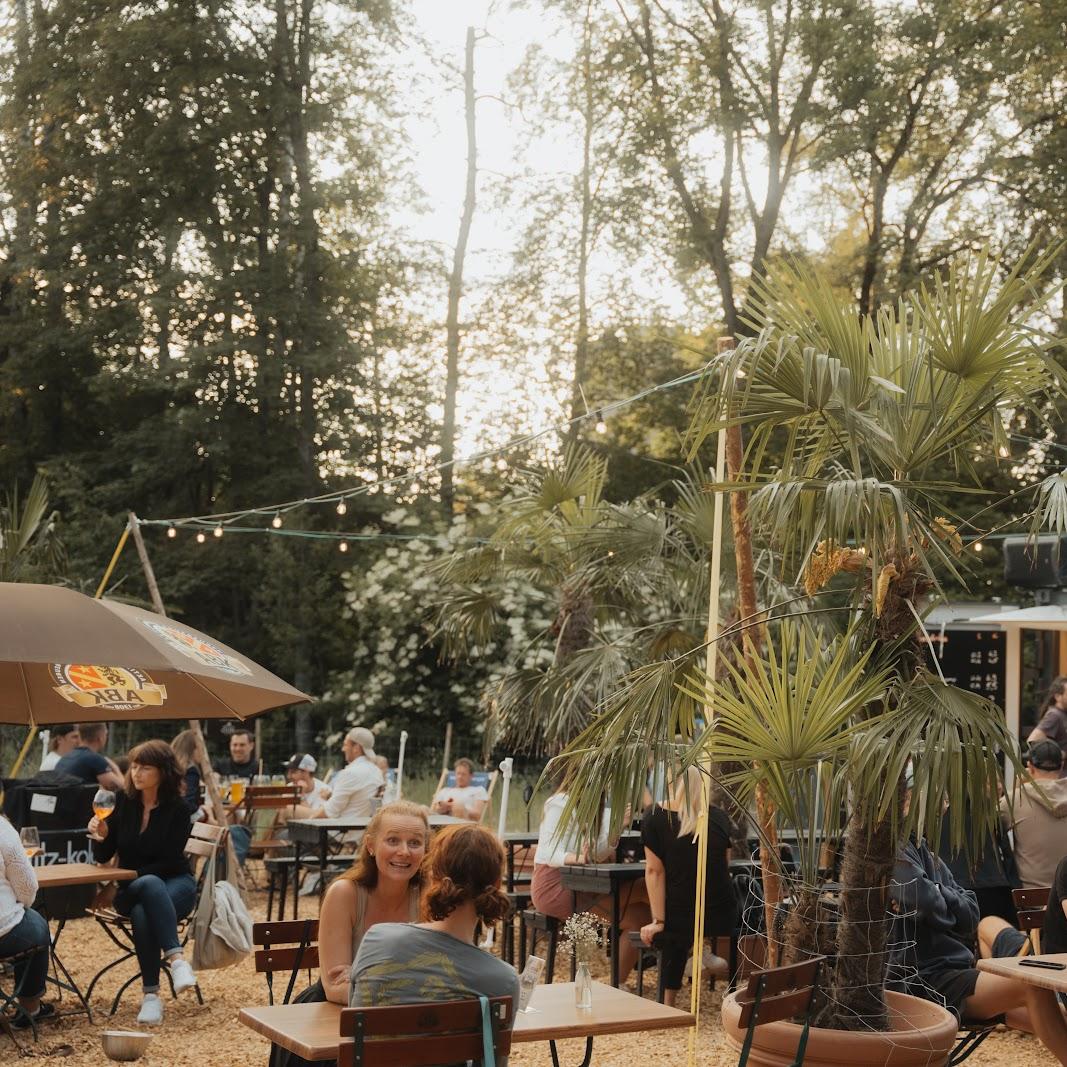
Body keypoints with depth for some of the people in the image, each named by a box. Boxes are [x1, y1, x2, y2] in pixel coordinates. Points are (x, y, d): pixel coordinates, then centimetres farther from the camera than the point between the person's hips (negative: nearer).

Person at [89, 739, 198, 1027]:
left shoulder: (177, 809, -7)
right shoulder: (123, 802, 2)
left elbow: (169, 862, -9)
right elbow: (102, 857, 6)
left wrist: (132, 876, -18)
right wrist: (101, 837, -15)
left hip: (174, 883, -2)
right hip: (131, 890, 2)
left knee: (142, 913, -36)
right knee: (151, 885, -36)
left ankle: (151, 994, -36)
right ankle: (175, 957, -44)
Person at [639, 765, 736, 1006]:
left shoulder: (655, 817, -3)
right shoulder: (720, 817, 5)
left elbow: (654, 871, -6)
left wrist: (658, 921, -7)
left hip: (679, 917, -3)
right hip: (722, 915, 3)